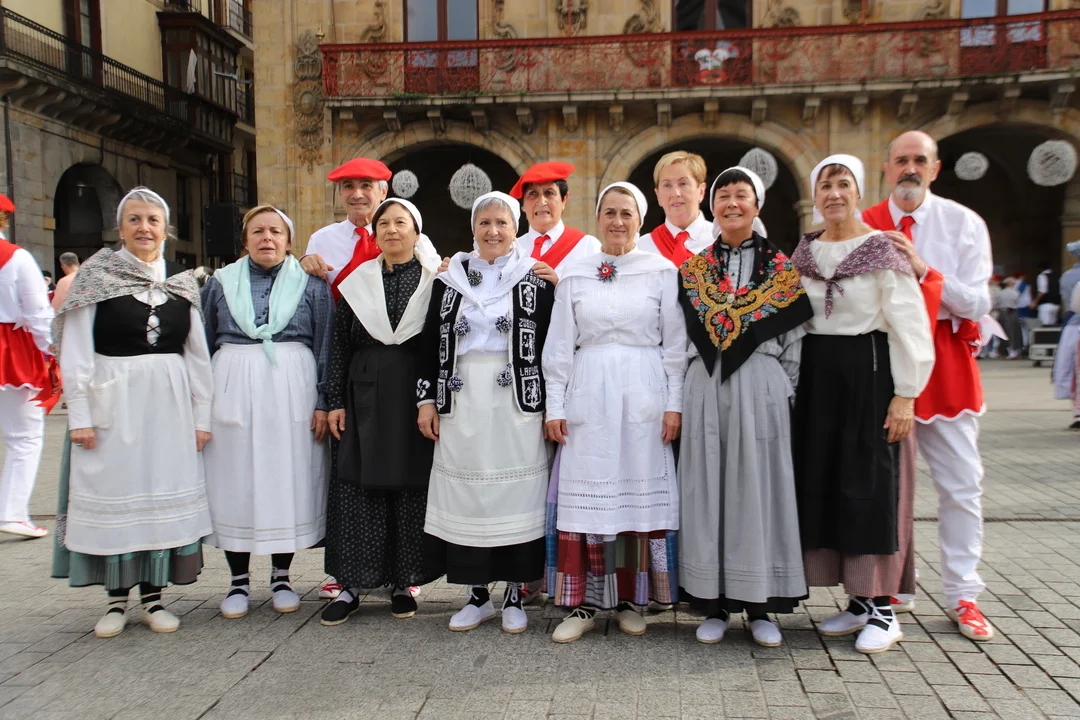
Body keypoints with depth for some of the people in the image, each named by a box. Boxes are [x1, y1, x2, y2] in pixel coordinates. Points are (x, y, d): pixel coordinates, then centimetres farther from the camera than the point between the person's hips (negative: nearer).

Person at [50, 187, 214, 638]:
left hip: (169, 400, 2)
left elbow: (198, 354, 7)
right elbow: (74, 352, -3)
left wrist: (201, 416, 3)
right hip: (111, 400, -2)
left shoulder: (181, 281, 7)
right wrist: (80, 415, -9)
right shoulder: (96, 275, 0)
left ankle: (153, 597, 18)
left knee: (164, 495, 6)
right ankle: (117, 599, 18)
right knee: (113, 495, 5)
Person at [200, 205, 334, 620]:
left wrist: (322, 402, -4)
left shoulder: (311, 285, 6)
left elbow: (324, 347, 4)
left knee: (288, 480, 3)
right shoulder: (220, 283, 10)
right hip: (233, 388, 1)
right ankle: (239, 581, 16)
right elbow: (203, 346, 11)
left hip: (292, 390, -1)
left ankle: (281, 578, 17)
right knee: (234, 481, 3)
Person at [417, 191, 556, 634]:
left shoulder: (536, 279, 2)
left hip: (517, 401, -2)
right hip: (461, 402, 3)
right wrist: (427, 399, 3)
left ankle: (514, 597, 16)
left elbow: (549, 344, -2)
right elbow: (431, 342, 9)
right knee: (466, 494, 6)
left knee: (516, 494, 2)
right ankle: (478, 596, 20)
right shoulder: (450, 278, 9)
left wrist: (551, 408, -8)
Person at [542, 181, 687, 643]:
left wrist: (674, 403, -3)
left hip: (643, 395, -1)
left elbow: (674, 344, 4)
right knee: (585, 496, -1)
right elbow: (559, 346, 8)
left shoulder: (662, 272, 5)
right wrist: (554, 406, 2)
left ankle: (630, 601, 16)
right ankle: (582, 604, 9)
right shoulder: (574, 275, 8)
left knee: (642, 495, 2)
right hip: (589, 393, 1)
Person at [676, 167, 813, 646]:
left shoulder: (782, 271, 5)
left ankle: (760, 607, 13)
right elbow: (684, 340, 9)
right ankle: (714, 605, 14)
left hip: (761, 389, -1)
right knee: (708, 489, 3)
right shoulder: (693, 270, 10)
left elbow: (794, 342, 4)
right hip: (706, 388, 1)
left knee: (758, 487, 2)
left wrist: (781, 392, -2)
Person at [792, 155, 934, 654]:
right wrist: (794, 383, 6)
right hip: (815, 375, 6)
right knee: (823, 483, 7)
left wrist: (905, 394, -14)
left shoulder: (883, 249, -5)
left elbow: (909, 326, -9)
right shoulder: (804, 252, 10)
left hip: (868, 372, -5)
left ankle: (883, 609, 8)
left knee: (870, 486, -3)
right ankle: (859, 601, 20)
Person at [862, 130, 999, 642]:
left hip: (945, 361, 0)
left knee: (961, 483, 2)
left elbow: (976, 303, -7)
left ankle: (962, 596, 14)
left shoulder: (965, 224, 0)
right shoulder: (865, 227, 2)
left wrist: (923, 268, -17)